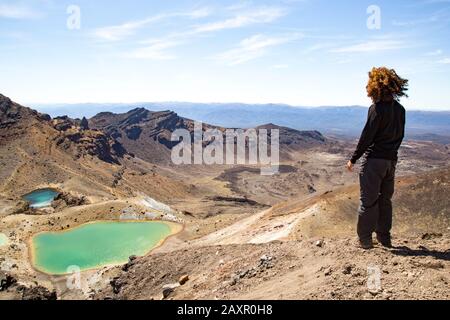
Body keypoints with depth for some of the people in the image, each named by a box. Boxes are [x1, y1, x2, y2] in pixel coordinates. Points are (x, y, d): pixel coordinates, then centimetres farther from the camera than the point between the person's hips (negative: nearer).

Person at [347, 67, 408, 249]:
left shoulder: (377, 108, -14)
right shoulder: (400, 109, 7)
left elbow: (367, 136, -15)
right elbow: (400, 135, 12)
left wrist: (353, 159, -8)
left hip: (374, 160, -7)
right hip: (391, 159, 7)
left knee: (368, 200, 1)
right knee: (385, 200, 16)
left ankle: (365, 239, 6)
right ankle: (385, 238, 23)